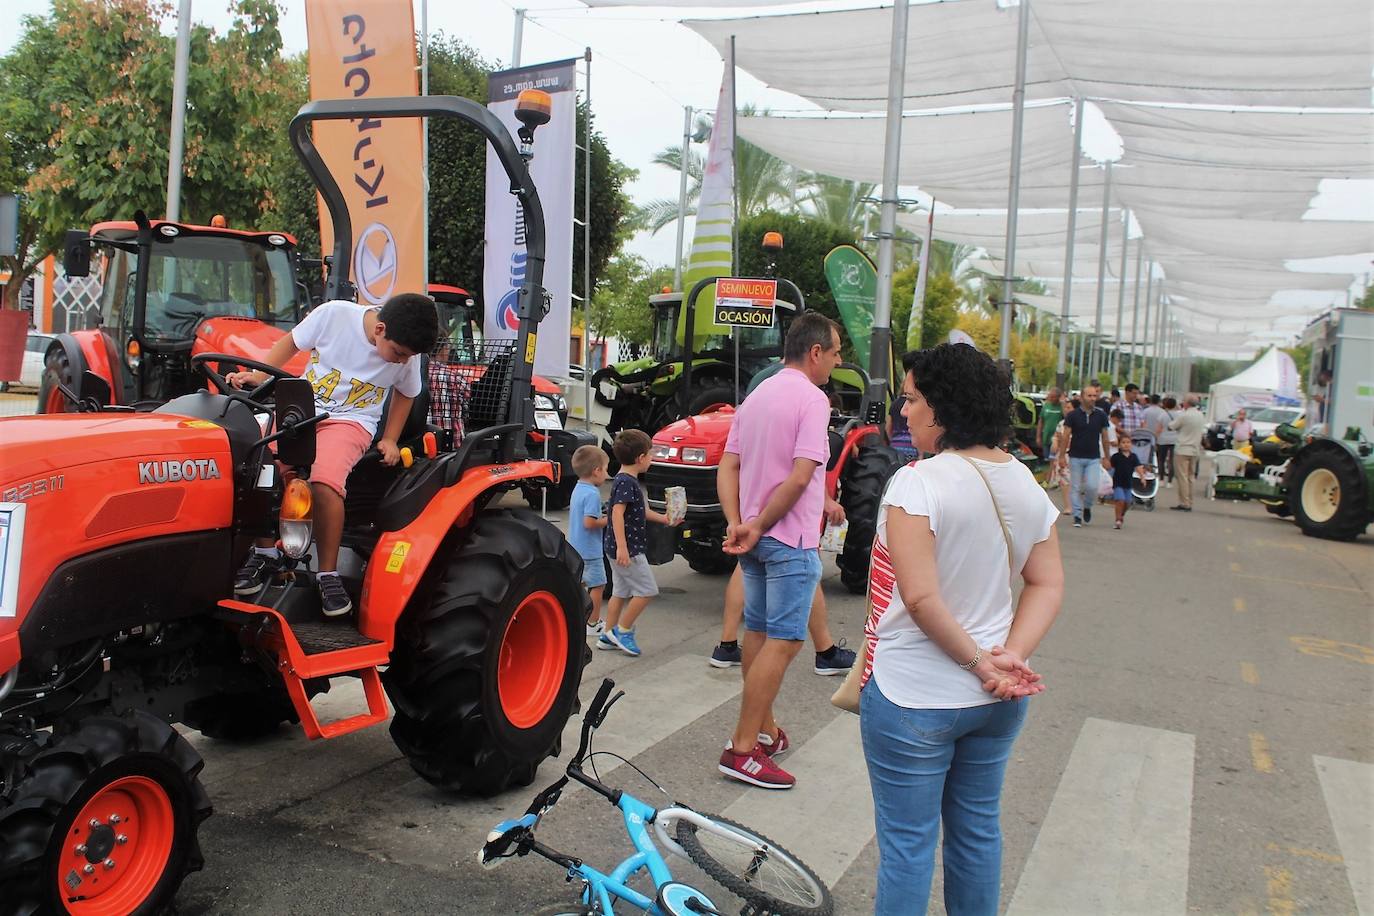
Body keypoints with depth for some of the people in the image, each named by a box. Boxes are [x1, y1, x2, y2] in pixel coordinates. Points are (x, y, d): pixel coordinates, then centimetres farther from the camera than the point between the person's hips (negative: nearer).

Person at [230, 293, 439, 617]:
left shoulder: (407, 355, -5)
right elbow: (291, 343, 4)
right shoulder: (334, 314, -12)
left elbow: (405, 393, 15)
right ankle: (265, 554, -7)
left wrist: (389, 440, 9)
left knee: (325, 481, -31)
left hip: (352, 420, -1)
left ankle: (328, 574, -15)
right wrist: (258, 375, -6)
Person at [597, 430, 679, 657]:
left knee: (620, 592, 15)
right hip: (628, 548, -10)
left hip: (624, 548, 10)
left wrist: (663, 518, 30)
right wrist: (622, 547, -31)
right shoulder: (626, 482, -18)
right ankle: (622, 631, 4)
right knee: (646, 590, -3)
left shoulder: (628, 481, 13)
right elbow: (617, 513, -27)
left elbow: (639, 511, 25)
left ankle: (607, 635, 21)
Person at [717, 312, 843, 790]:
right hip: (791, 540, -9)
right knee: (782, 642, -5)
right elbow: (800, 477, -22)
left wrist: (737, 523, -3)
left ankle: (760, 730, 29)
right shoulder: (811, 398, -13)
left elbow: (728, 468, 7)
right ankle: (742, 750, -4)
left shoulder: (756, 396, 12)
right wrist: (758, 527, -15)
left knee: (757, 634, 17)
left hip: (755, 537, 9)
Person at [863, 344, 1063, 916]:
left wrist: (979, 661, -12)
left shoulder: (918, 483, -19)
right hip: (998, 700, 7)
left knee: (907, 844, 7)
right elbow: (1049, 585, 3)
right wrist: (1011, 655, -7)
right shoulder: (1025, 483, 2)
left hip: (913, 697, -7)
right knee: (978, 828, 22)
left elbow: (921, 598, -23)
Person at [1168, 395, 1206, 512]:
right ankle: (1189, 503, 14)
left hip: (1182, 450, -7)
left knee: (1183, 477, -4)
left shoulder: (1183, 415, -15)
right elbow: (1204, 431, 15)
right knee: (1191, 477, 12)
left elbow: (1171, 427, -5)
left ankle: (1184, 503, -6)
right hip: (1195, 450, 7)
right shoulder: (1201, 416, 7)